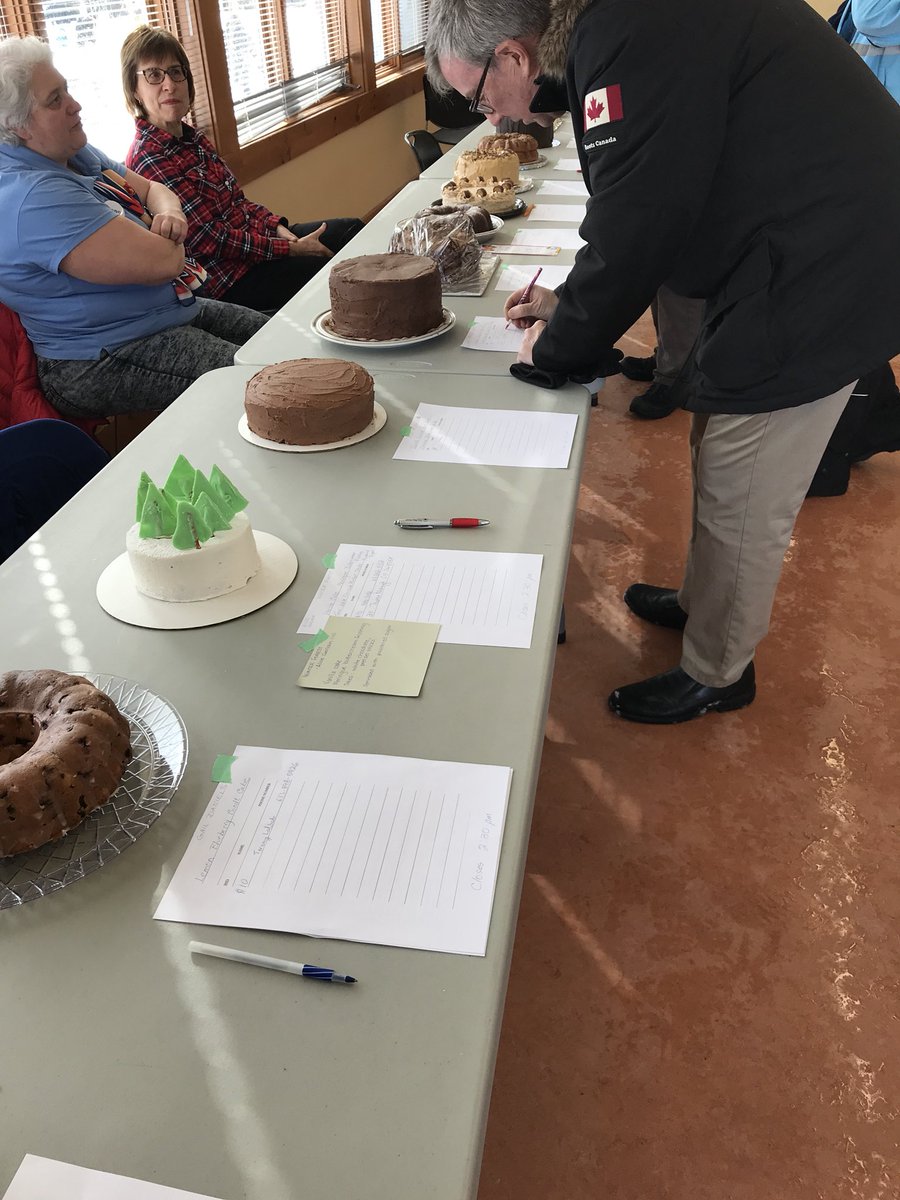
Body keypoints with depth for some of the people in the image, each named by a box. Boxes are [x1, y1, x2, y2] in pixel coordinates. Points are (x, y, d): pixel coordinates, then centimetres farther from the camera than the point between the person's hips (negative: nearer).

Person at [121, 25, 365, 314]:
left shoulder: (190, 137, 6)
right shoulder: (149, 161, -22)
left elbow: (236, 200, 12)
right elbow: (211, 241, -24)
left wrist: (278, 227, -7)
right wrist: (291, 248, -20)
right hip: (228, 281, -10)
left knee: (351, 228, 13)